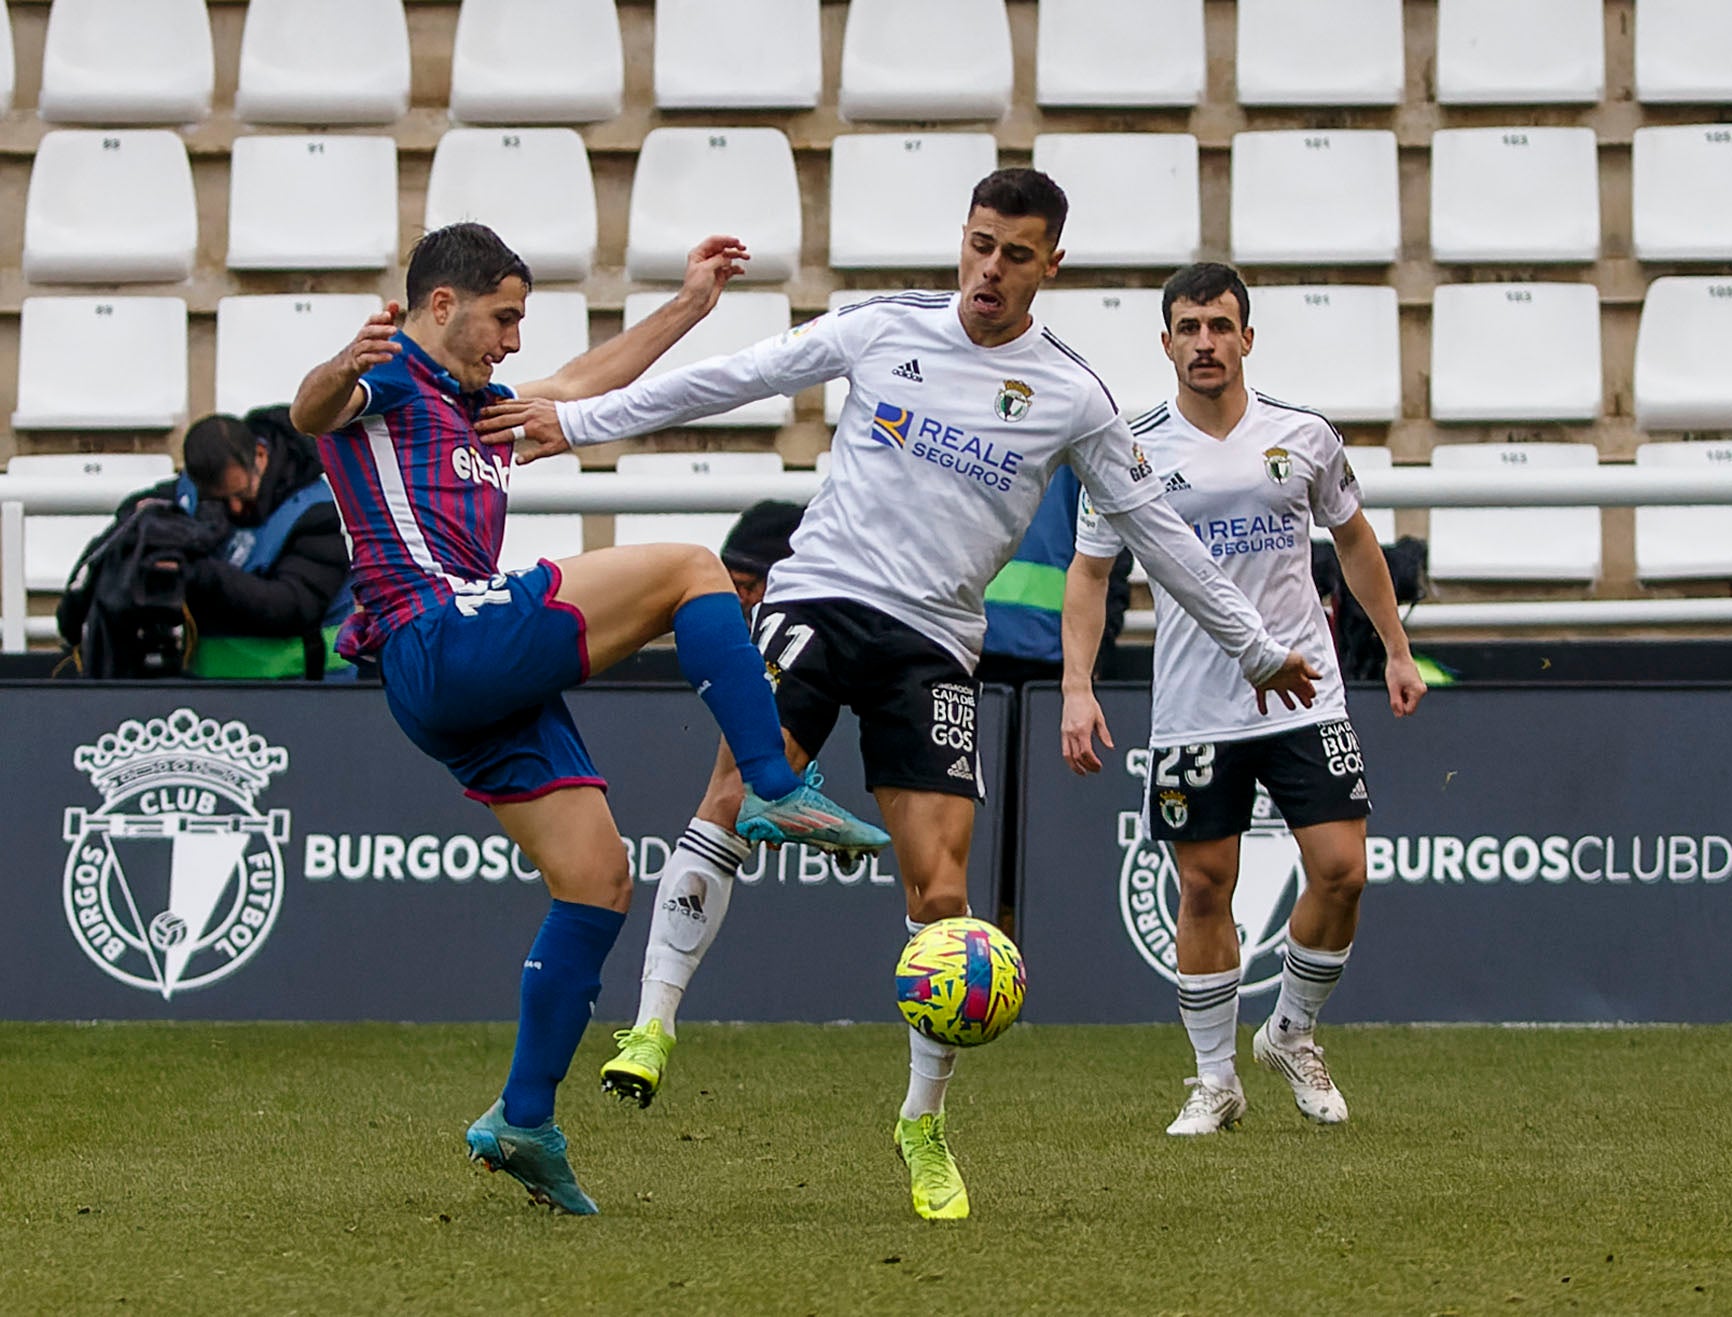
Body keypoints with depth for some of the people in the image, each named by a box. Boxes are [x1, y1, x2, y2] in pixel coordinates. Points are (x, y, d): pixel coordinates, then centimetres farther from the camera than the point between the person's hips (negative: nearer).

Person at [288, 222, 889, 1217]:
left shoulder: (480, 407, 29)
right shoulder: (387, 381, 0)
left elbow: (582, 383, 45)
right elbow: (312, 412, -24)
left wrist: (689, 305, 47)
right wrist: (340, 374, -47)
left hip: (489, 686, 10)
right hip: (446, 639, -10)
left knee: (599, 880, 6)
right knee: (689, 571, -10)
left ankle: (524, 1122, 9)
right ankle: (777, 792, -13)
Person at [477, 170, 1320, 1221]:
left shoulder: (1072, 396, 3)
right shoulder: (883, 329, 4)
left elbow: (1155, 527, 12)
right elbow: (732, 379, 10)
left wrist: (1256, 648, 17)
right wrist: (581, 421, 9)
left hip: (935, 644, 0)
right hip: (824, 595, 0)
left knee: (942, 896, -7)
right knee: (737, 789, -26)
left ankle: (925, 1125, 10)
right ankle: (652, 1027, -21)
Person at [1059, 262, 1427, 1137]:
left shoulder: (1304, 435, 3)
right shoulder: (1133, 454, -2)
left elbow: (1354, 539, 17)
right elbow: (1088, 571, 4)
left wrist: (1397, 650, 17)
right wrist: (1077, 687, -7)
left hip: (1304, 697, 1)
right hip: (1191, 716, -1)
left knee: (1341, 871, -7)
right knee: (1204, 890, 1)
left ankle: (1292, 1034, 16)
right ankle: (1214, 1080, 12)